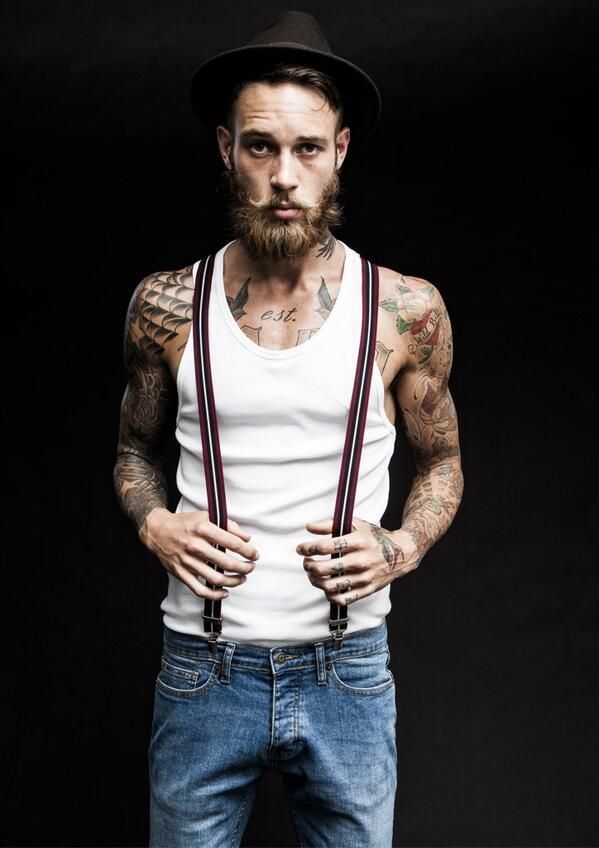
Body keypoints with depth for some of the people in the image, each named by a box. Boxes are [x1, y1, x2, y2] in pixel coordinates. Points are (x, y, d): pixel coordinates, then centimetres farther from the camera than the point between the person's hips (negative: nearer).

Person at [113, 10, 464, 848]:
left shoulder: (407, 309, -4)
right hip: (204, 669, 1)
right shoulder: (168, 306, -2)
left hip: (347, 673, 0)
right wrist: (155, 525, -8)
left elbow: (441, 462, 9)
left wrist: (402, 548, -10)